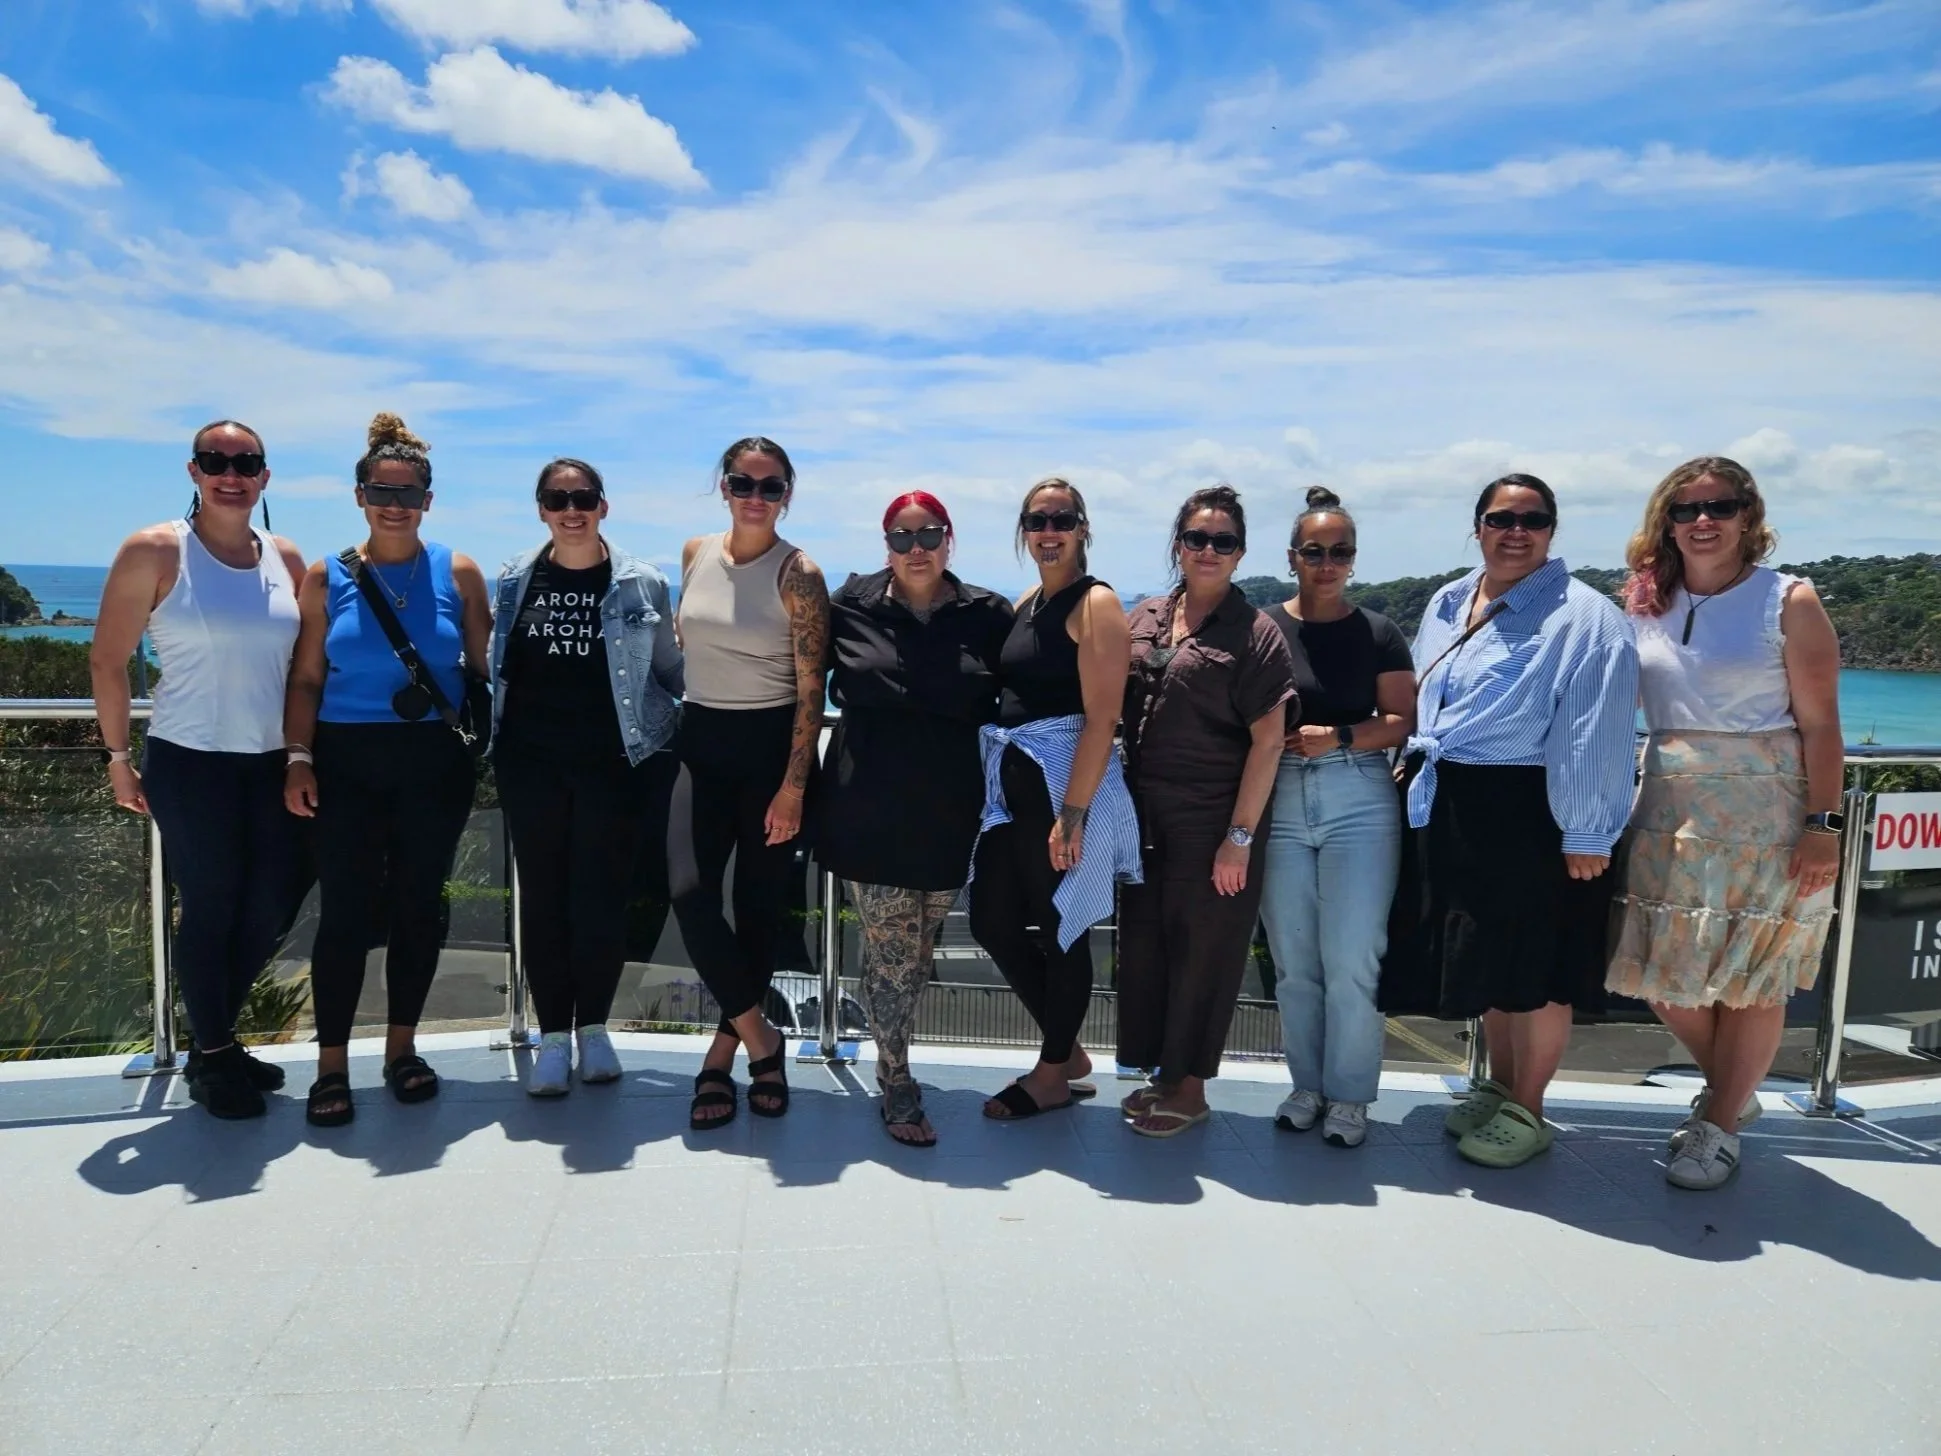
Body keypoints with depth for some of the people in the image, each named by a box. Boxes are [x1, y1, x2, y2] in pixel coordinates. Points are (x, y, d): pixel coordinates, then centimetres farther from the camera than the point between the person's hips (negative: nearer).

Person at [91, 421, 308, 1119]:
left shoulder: (286, 559, 6)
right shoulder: (155, 552, -7)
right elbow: (107, 660, -4)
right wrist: (119, 756, -4)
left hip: (271, 763, 5)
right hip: (190, 763, -5)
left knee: (271, 908, 9)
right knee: (210, 908, 3)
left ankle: (215, 1034, 31)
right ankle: (209, 1057, 21)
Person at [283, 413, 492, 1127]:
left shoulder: (457, 572, 3)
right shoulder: (328, 576, 4)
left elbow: (485, 667, 6)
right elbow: (306, 677, 5)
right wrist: (298, 757, -3)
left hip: (435, 761, 0)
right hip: (347, 761, 0)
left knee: (419, 906, 9)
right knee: (344, 910, -1)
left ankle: (402, 1047, 24)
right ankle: (332, 1065, 11)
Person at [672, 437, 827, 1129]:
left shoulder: (799, 575, -9)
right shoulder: (695, 554, 6)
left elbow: (812, 690, -11)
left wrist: (793, 786, -15)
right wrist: (671, 731, 14)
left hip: (771, 743, -4)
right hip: (701, 740, 4)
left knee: (760, 902, 4)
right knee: (689, 891, -11)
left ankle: (725, 1049, 20)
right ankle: (759, 1036, 5)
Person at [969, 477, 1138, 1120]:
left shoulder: (1095, 603, -8)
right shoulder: (1024, 606, 15)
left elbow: (1101, 718, -15)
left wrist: (1072, 813, -21)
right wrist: (999, 785, 10)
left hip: (1066, 782, -8)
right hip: (1011, 782, 8)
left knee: (1061, 929, 4)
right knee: (992, 921, 11)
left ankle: (1053, 1074, 23)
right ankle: (1069, 1051, 29)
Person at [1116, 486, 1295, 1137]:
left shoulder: (1256, 632, -6)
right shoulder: (1144, 618, 9)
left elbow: (1267, 741, -10)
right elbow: (1113, 708, 15)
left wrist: (1239, 838, -14)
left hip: (1213, 824, -5)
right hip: (1144, 815, 5)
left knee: (1202, 953, 6)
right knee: (1143, 944, 11)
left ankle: (1189, 1088, 22)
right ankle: (1161, 1074, 28)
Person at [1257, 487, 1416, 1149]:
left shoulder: (1377, 633, 3)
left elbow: (1402, 721, 0)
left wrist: (1339, 738, -14)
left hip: (1358, 802, -1)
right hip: (1280, 802, 1)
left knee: (1350, 960, -1)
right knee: (1293, 961, 8)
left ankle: (1348, 1095, 14)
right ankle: (1307, 1084, 23)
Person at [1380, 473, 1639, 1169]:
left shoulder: (1584, 617, -12)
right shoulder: (1446, 604, 10)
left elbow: (1596, 736, -16)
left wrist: (1586, 834, -19)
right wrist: (1423, 781, 18)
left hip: (1530, 813, -7)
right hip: (1451, 809, 7)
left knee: (1533, 969, 4)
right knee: (1483, 961, 18)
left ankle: (1526, 1111, 21)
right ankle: (1499, 1087, 35)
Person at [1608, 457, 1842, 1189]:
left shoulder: (1789, 600, -5)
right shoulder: (1646, 603, 7)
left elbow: (1820, 723, -7)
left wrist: (1823, 825, -12)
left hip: (1764, 815, -4)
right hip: (1669, 813, 5)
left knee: (1751, 979, 4)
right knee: (1664, 974, 9)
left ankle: (1720, 1127, 21)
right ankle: (1731, 1092, 33)